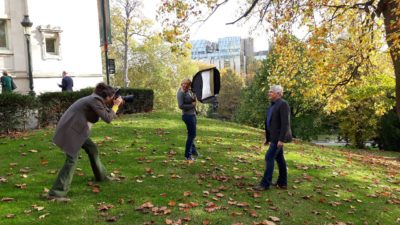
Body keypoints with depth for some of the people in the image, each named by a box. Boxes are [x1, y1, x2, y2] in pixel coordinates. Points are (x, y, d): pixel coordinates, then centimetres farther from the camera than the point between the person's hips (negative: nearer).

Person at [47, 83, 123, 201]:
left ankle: (101, 176, 36)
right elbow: (108, 118, -18)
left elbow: (106, 114, 22)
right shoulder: (95, 100, -17)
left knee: (92, 148, 19)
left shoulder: (96, 99, 11)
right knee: (72, 160, -10)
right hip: (70, 130, -10)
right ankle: (55, 193, -8)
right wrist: (116, 105, -6)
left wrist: (113, 105, 11)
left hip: (74, 129, 10)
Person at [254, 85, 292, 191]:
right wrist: (267, 138, 19)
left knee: (269, 157, -10)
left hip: (279, 137, -10)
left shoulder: (283, 104, -17)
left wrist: (281, 139, -24)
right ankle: (282, 183, 22)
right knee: (279, 158, 13)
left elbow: (285, 123, -22)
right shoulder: (273, 105, 13)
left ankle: (265, 183, -4)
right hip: (274, 136, 10)